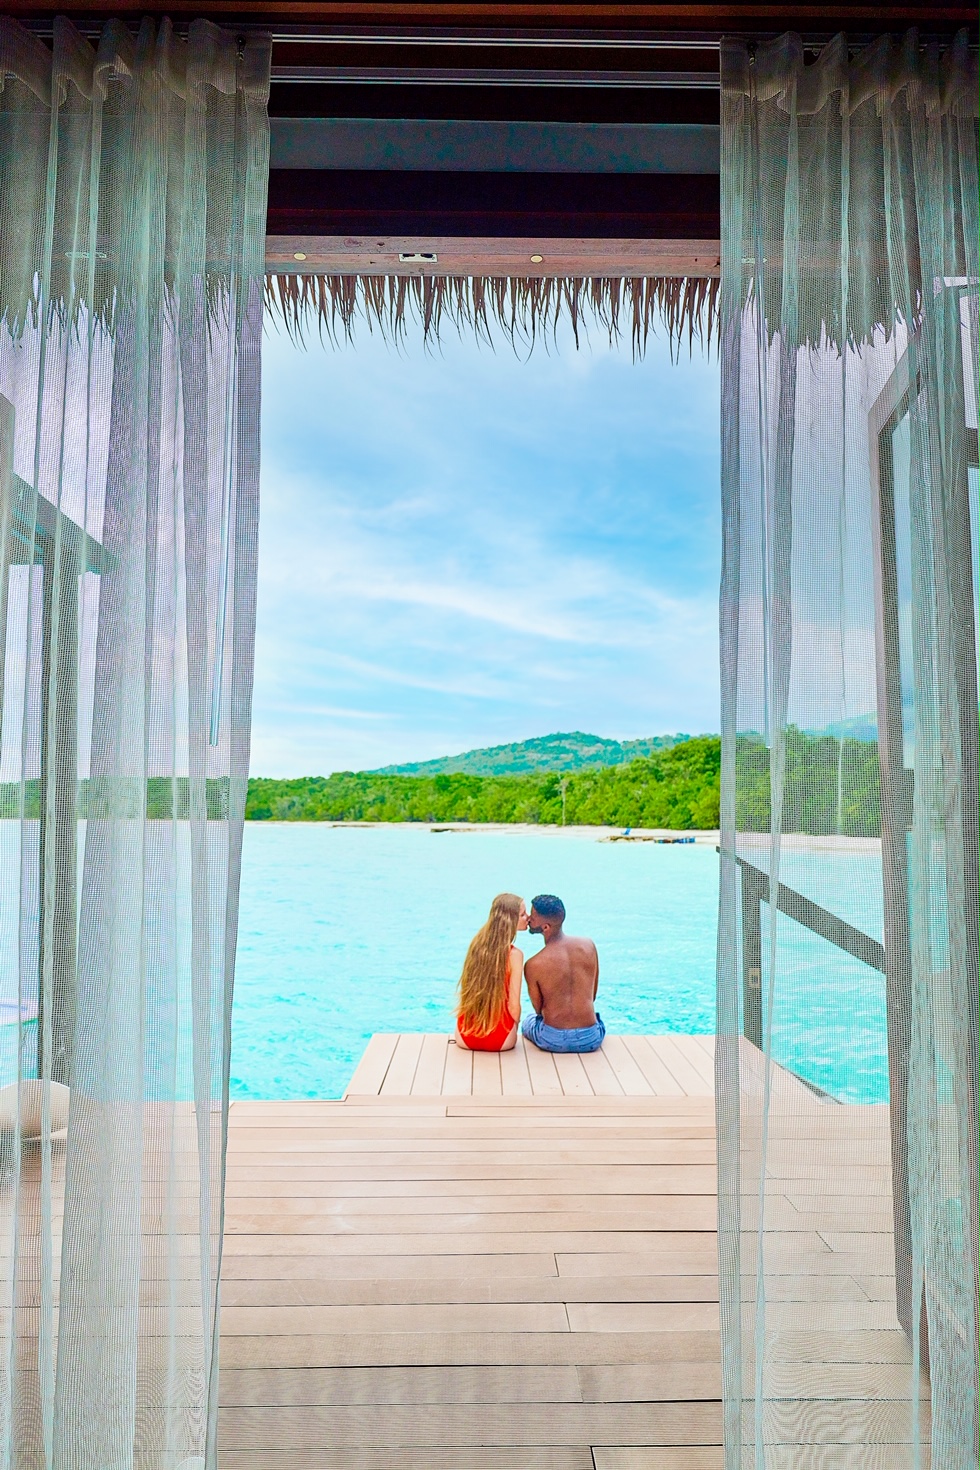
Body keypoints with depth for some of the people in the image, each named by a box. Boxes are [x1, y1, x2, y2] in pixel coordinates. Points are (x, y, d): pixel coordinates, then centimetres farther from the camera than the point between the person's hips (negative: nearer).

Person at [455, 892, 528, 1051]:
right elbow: (513, 1005, -13)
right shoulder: (514, 954, -16)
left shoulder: (476, 943, 0)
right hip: (499, 1040, -4)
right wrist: (513, 1032, 7)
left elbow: (466, 992, 8)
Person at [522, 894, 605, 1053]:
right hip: (591, 1039, 2)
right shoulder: (589, 945, -8)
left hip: (553, 1040, -2)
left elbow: (539, 1009, 1)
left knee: (528, 1022, 33)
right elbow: (593, 995, 6)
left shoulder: (533, 965, -17)